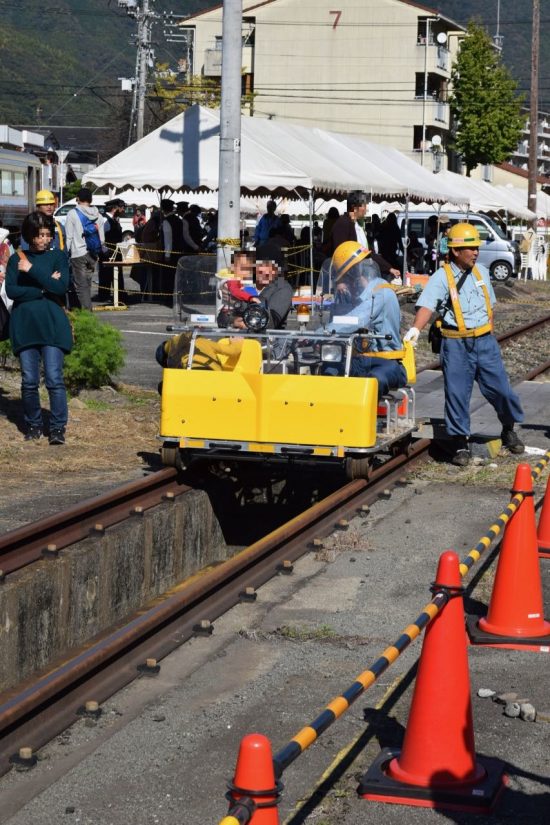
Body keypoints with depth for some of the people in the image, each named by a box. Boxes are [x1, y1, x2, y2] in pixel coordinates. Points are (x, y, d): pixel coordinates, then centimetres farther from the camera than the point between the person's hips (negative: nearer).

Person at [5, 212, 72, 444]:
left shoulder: (58, 257, 5)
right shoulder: (17, 259, 9)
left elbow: (61, 288, -10)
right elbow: (11, 290, -4)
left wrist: (32, 270, -12)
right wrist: (44, 288, -10)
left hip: (52, 326, -2)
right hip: (25, 326, 2)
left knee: (54, 378, -8)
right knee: (29, 381, 4)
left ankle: (58, 428, -3)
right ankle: (33, 426, 16)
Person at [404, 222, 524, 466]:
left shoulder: (482, 272, 10)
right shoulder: (441, 277, -7)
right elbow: (426, 305, -20)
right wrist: (416, 328, -37)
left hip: (484, 341, 4)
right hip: (456, 344, -4)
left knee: (500, 389, 5)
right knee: (456, 394, -1)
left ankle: (509, 430, 28)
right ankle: (460, 443, 11)